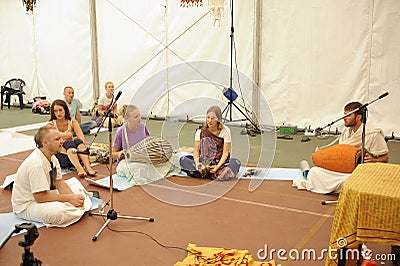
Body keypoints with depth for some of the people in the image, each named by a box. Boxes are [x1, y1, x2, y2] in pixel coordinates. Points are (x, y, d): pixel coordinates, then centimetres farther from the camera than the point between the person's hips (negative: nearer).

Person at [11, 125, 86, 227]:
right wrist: (68, 198, -23)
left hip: (43, 196, 9)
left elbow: (59, 183, 3)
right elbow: (40, 197, -29)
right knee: (60, 212, -33)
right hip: (26, 206, -9)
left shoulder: (52, 158, -3)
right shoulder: (36, 164, -31)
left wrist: (74, 197, -14)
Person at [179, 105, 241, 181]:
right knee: (183, 160, -23)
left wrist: (218, 166, -31)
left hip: (220, 161, -1)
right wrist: (197, 162, -29)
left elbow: (225, 152, -13)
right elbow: (196, 150, -6)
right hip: (204, 160, 1)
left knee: (236, 162, -35)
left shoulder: (225, 131, -8)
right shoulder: (200, 131, -3)